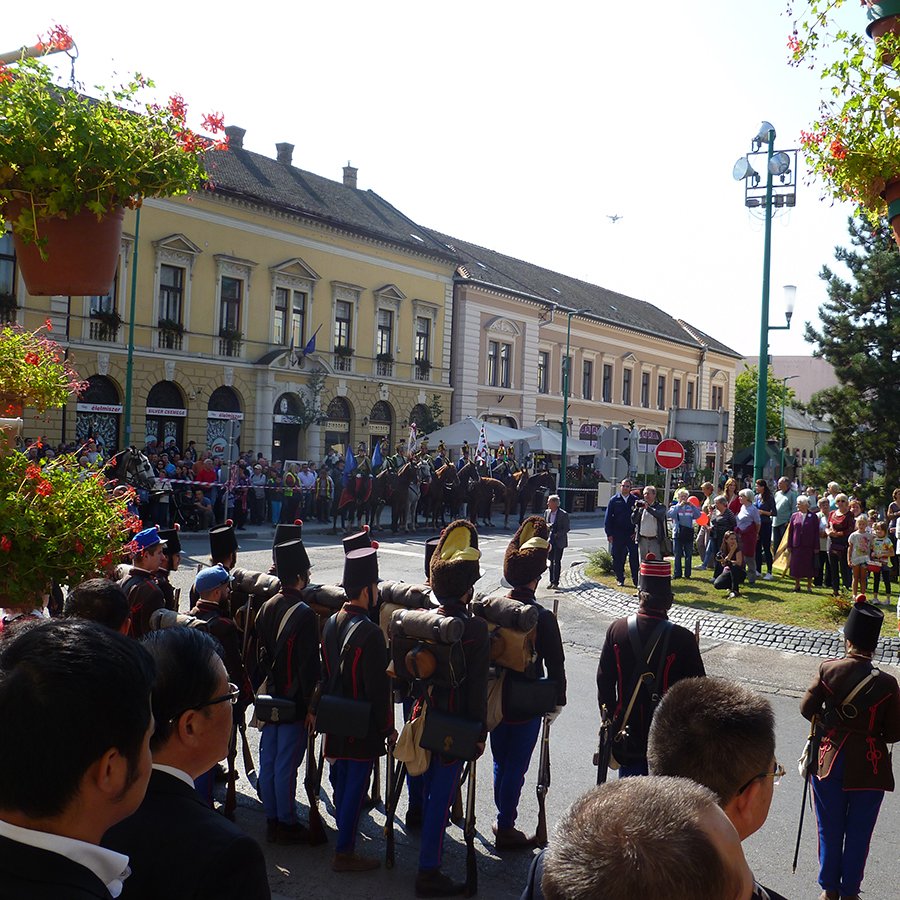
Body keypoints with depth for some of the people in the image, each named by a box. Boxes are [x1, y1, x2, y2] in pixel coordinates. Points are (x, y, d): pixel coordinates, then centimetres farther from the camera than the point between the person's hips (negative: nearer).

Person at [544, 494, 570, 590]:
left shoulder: (563, 514, -11)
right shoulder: (547, 512, 7)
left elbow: (566, 529, -9)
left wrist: (557, 535, -19)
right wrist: (546, 526, -8)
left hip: (559, 541, -5)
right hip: (550, 540, 5)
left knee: (557, 561, -4)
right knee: (552, 561, 10)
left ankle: (555, 582, -1)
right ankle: (551, 581, 17)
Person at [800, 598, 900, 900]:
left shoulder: (828, 669, -13)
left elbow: (807, 708, -4)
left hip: (830, 761, 1)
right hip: (869, 767, -1)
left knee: (830, 829, 16)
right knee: (858, 833, 15)